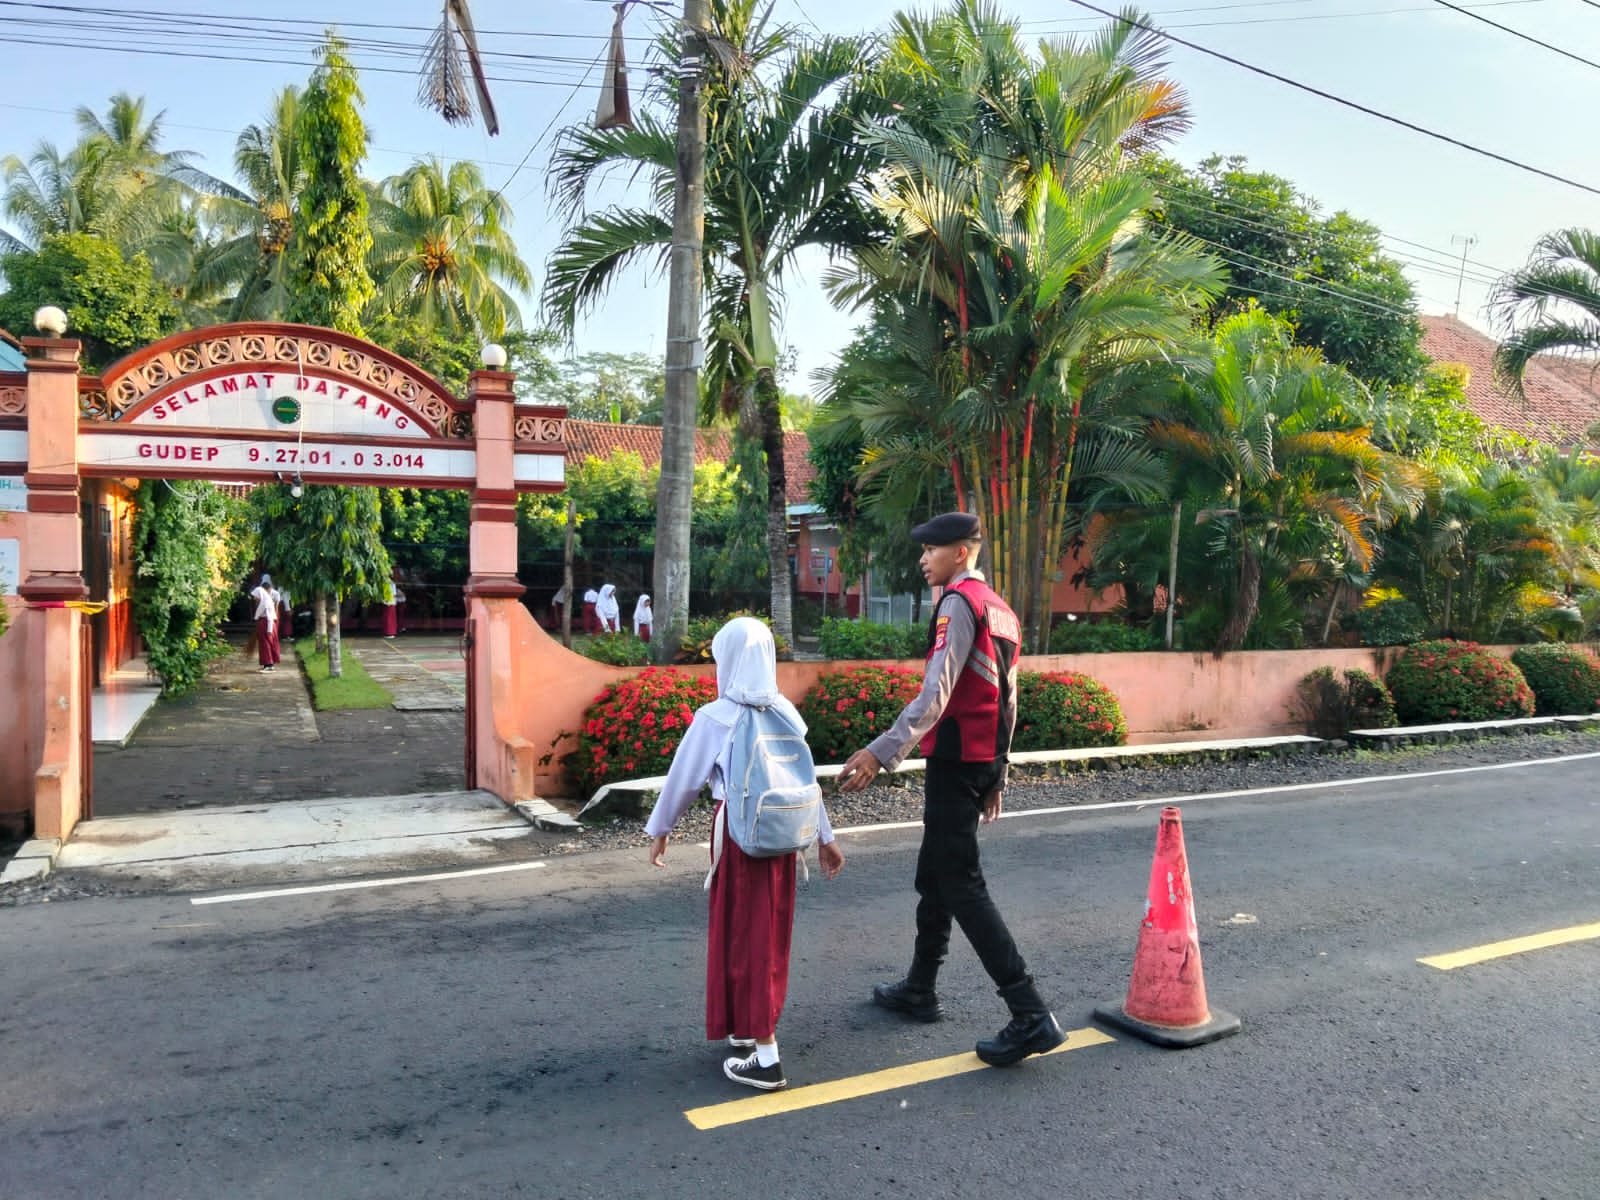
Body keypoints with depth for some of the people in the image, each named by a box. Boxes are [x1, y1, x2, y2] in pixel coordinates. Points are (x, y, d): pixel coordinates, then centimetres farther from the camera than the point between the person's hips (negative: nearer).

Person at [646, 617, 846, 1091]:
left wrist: (660, 829, 11)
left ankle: (766, 1056, 4)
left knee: (744, 936, 3)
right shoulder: (785, 712, 2)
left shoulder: (714, 718, -11)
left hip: (738, 833, -5)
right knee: (769, 933, 17)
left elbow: (683, 779, -3)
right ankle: (751, 1028, 33)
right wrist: (824, 837, 14)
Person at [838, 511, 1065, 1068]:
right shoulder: (1001, 610, 15)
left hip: (954, 759, -10)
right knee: (933, 875, 19)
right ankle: (918, 990, 31)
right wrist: (996, 776, 23)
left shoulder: (959, 603, -14)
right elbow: (1007, 702, 18)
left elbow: (936, 694, -27)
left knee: (962, 886, -6)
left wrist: (881, 752, -34)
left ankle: (1031, 1017, -6)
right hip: (985, 761, 10)